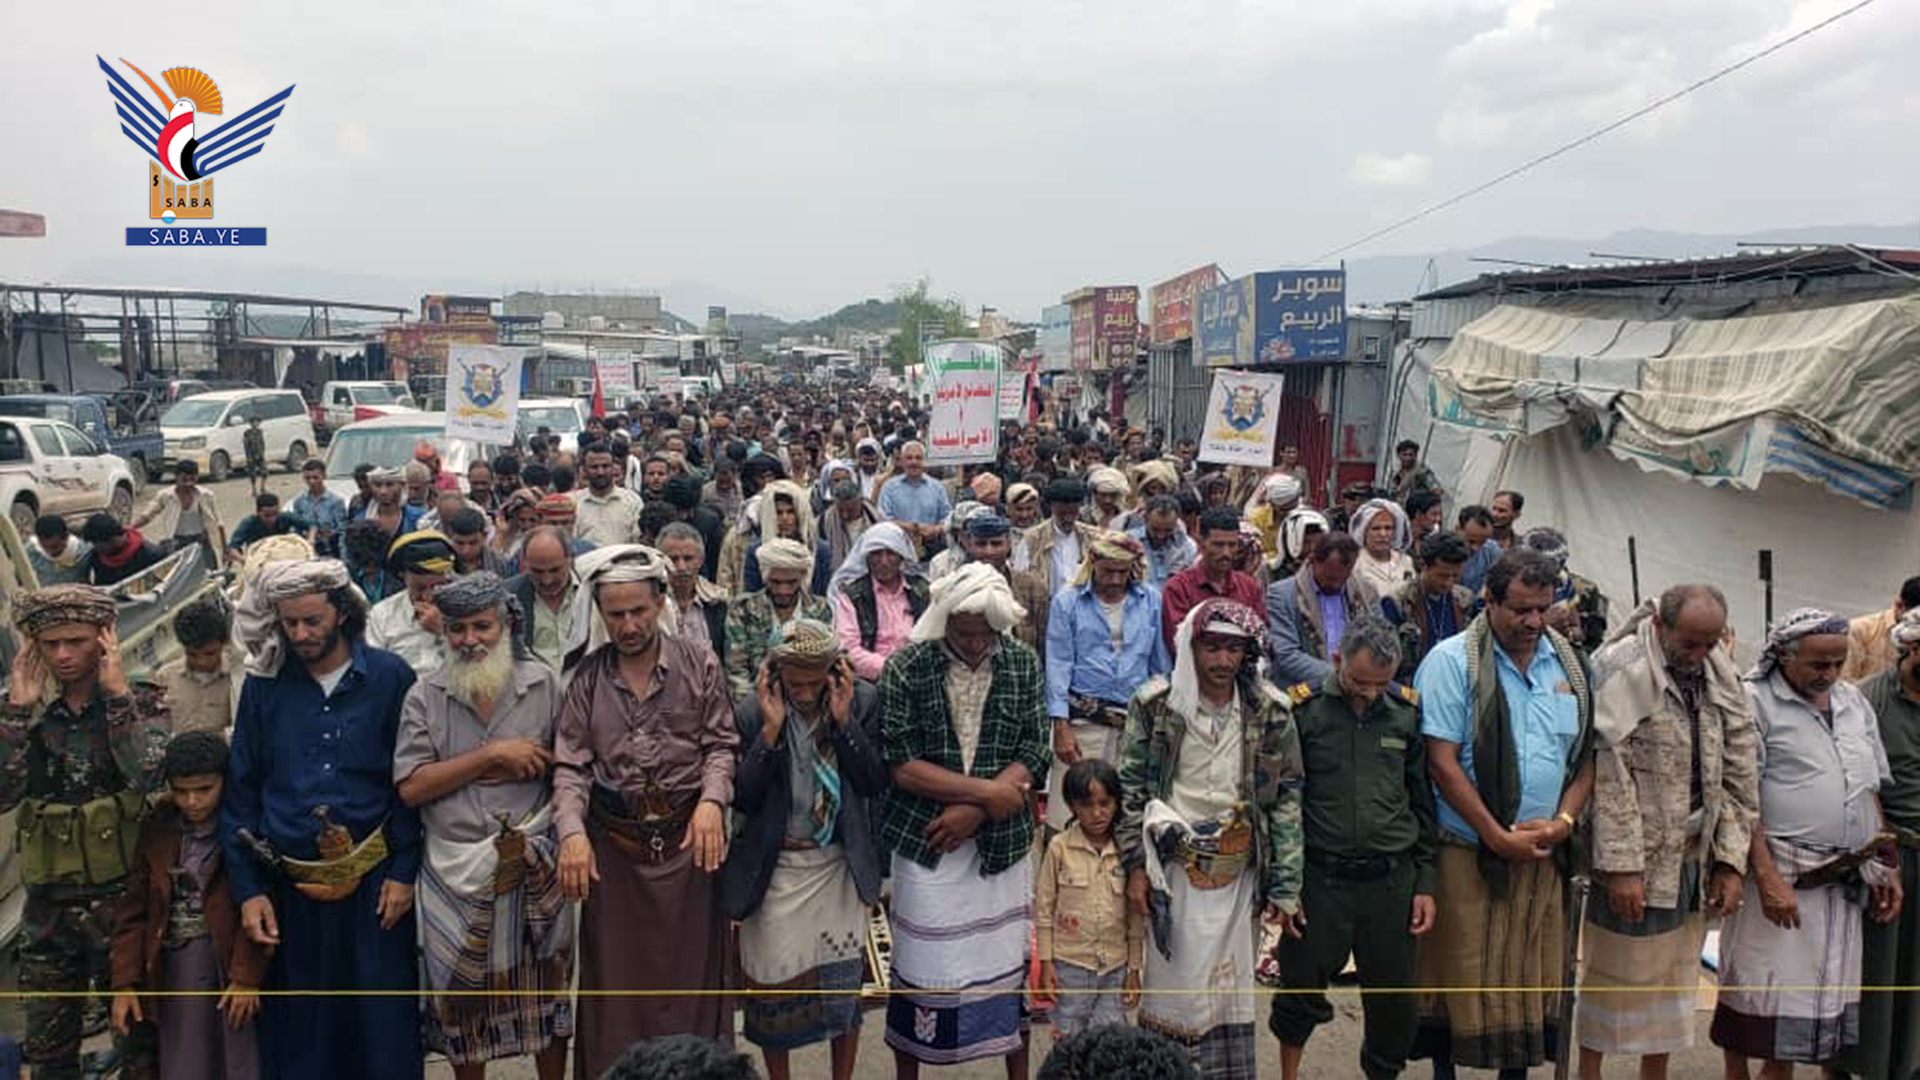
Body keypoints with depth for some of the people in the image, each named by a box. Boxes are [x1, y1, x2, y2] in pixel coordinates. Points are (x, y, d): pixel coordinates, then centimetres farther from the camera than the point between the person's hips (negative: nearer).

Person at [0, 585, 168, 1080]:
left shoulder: (142, 702, -4)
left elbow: (145, 778, -21)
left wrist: (117, 694, -19)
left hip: (123, 896, -3)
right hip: (48, 907, 4)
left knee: (137, 1039, 5)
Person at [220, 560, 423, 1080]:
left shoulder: (390, 677, -4)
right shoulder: (264, 683, 2)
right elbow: (241, 791, 5)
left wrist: (403, 872, -6)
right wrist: (248, 890, 0)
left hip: (374, 881, -2)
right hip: (289, 887, 2)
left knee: (384, 1022, 6)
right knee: (296, 1030, 11)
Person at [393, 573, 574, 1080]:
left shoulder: (545, 684, -1)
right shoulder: (424, 695, 0)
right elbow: (410, 787, -9)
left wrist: (517, 768, -16)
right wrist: (492, 756, -15)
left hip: (535, 867, 0)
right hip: (455, 868, 0)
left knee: (546, 989, 12)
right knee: (461, 998, 14)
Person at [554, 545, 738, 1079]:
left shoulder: (698, 663, -1)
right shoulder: (587, 676, 3)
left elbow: (721, 743, 0)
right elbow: (571, 764, -2)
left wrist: (712, 800, -18)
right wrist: (572, 831, -17)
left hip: (689, 837, -1)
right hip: (613, 844, 1)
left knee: (691, 970, 7)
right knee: (614, 976, 8)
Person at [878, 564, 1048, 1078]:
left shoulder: (1023, 664, 0)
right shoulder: (905, 668, -7)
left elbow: (1033, 757, -3)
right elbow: (902, 764, -12)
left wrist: (973, 812, -15)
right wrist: (986, 791, -15)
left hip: (1002, 840, 2)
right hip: (925, 840, -2)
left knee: (1012, 962, 9)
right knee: (919, 966, 7)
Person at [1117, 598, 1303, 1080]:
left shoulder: (1271, 712, -2)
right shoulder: (1155, 705, -6)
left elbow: (1286, 797, 1)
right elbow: (1130, 787, -1)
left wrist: (1284, 887, -1)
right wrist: (1136, 865, -6)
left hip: (1238, 870, 2)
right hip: (1175, 866, -1)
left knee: (1230, 982, 9)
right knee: (1175, 977, 4)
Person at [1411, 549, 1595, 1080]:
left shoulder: (1570, 664, 8)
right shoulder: (1452, 660, -9)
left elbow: (1586, 755, 11)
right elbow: (1442, 762, -13)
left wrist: (1563, 822, -5)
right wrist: (1499, 838, -13)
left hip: (1544, 852, 5)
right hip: (1466, 850, -5)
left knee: (1535, 973, 12)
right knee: (1460, 972, 2)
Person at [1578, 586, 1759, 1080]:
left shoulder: (1721, 671, 4)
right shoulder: (1621, 668, -16)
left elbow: (1740, 768, 8)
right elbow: (1609, 771, -18)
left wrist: (1731, 859, 4)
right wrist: (1621, 865, -19)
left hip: (1696, 858, 6)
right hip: (1639, 861, -6)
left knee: (1675, 981, 17)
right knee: (1614, 976, 7)